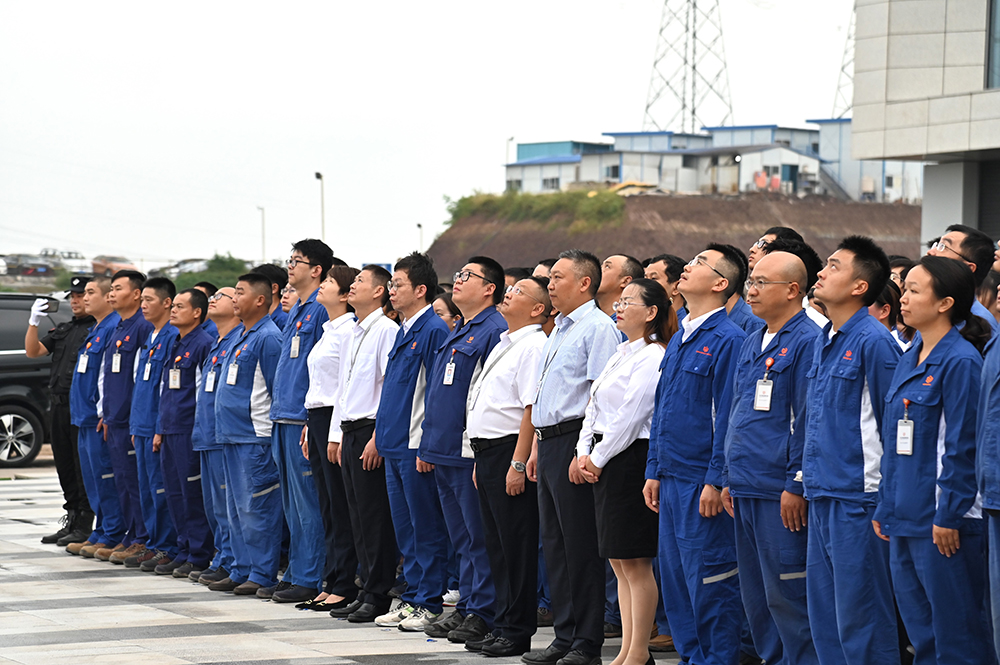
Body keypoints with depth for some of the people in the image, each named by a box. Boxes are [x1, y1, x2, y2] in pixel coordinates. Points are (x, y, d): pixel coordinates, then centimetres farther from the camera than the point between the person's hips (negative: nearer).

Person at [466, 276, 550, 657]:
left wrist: (518, 464, -22)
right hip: (486, 451, 10)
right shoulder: (504, 345, 19)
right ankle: (501, 625, 18)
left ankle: (517, 632, -1)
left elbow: (532, 408, -19)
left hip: (509, 451, -10)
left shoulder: (533, 346, -12)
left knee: (516, 544, -4)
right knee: (496, 543, 12)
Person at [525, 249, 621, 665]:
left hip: (574, 440, -10)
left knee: (581, 545, -6)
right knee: (555, 542, 11)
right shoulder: (559, 331, 19)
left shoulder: (597, 328, -11)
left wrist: (584, 452, -23)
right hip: (549, 443, 10)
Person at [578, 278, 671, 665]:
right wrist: (584, 452, 3)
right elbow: (595, 406, 16)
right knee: (619, 561, 11)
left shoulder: (653, 357, -13)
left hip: (633, 459, -10)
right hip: (604, 461, 10)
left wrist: (599, 459, -11)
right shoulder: (621, 354, 16)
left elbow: (629, 418, -16)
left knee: (636, 562, -5)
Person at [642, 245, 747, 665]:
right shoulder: (678, 339, 15)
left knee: (709, 583, -4)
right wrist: (654, 471, 16)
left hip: (703, 486, -9)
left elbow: (727, 417, -16)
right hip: (672, 480, 9)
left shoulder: (728, 340, -12)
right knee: (674, 578, 12)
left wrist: (716, 481, -18)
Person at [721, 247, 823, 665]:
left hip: (779, 493, -9)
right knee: (755, 596, 13)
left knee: (786, 595, -6)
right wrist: (729, 478, 18)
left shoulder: (807, 342, -11)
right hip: (746, 489, 9)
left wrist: (797, 485, -17)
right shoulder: (752, 344, 16)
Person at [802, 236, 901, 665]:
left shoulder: (874, 343, -12)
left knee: (859, 617, -4)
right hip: (822, 498, 9)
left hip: (857, 498, -9)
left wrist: (885, 501, -10)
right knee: (823, 616, 12)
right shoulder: (823, 341, 15)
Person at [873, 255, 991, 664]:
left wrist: (949, 515, -17)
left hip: (941, 523, -9)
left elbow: (962, 445, -15)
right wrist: (886, 507, 15)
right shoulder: (909, 360, 14)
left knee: (955, 632, -2)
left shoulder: (961, 361, -12)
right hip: (905, 518, 9)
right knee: (919, 627, 13)